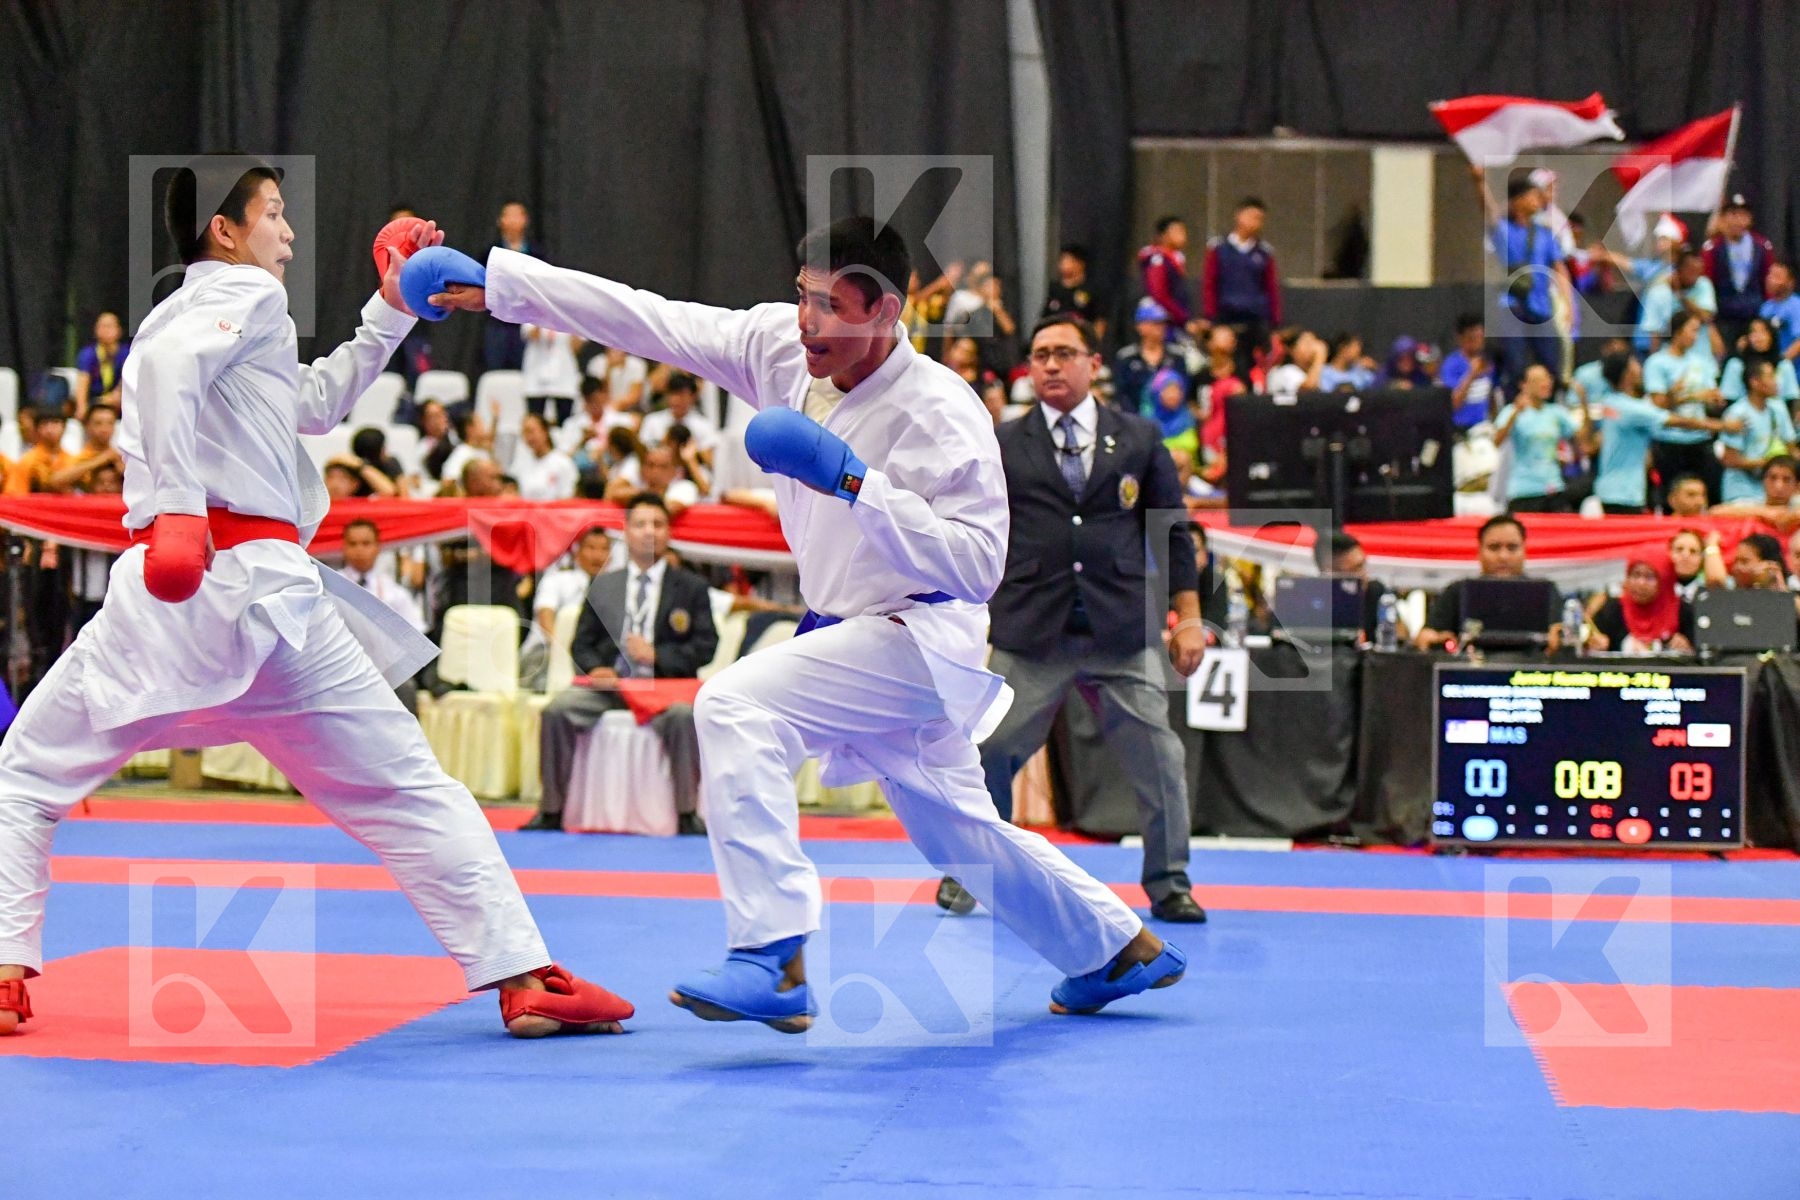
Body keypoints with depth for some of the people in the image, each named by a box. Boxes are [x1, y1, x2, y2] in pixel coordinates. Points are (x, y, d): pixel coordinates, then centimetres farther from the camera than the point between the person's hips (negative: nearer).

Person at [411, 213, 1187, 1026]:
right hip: (851, 633, 8)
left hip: (922, 642, -8)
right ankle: (1122, 950, 42)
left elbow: (979, 563, -26)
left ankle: (771, 958, -29)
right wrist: (496, 284, -10)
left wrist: (856, 484, -33)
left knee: (736, 704, -26)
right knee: (953, 827, 22)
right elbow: (648, 319, -7)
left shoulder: (939, 412, -23)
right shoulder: (781, 350, -5)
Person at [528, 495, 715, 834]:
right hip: (608, 684, 2)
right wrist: (595, 669, -9)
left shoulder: (691, 587, 11)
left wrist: (657, 655, -12)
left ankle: (687, 814, -23)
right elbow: (582, 644, 15)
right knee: (558, 710, -25)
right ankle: (551, 811, -16)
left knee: (684, 716, -36)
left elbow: (706, 646, 3)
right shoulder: (603, 585, 18)